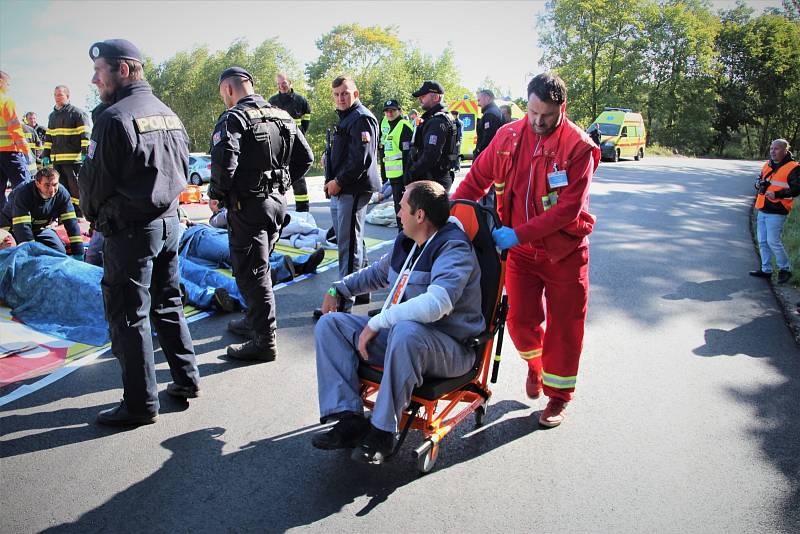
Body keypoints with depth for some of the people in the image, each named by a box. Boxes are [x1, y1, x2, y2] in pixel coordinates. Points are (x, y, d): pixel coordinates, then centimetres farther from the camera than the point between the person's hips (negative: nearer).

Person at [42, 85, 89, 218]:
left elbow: (85, 135, -10)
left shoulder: (77, 113, -3)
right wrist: (46, 155, 19)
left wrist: (85, 153, -18)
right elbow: (48, 137, 25)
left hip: (73, 159, -7)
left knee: (75, 187, -5)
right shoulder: (53, 115, 20)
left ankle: (79, 215, 0)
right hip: (57, 159, 7)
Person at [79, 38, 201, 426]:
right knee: (168, 305, 18)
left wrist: (95, 215, 7)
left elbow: (94, 180, -12)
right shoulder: (168, 114, 10)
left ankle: (141, 404, 10)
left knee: (129, 316, 2)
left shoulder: (115, 117, -16)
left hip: (131, 230, -8)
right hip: (169, 222, 8)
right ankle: (186, 379, 27)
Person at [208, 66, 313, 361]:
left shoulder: (234, 118, -13)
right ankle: (254, 320, 36)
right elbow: (305, 157, 13)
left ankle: (265, 340, 4)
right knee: (259, 266, 21)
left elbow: (224, 162, -27)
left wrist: (217, 194, -9)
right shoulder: (282, 116, 11)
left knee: (251, 272, -1)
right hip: (277, 203, 8)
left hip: (247, 206, -8)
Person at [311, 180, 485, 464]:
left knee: (405, 331, -42)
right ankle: (350, 419, -13)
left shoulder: (454, 249, -18)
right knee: (329, 324, -1)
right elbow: (379, 272, 32)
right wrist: (339, 288, 29)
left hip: (449, 347, -8)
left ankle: (383, 431, -24)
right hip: (396, 335, 9)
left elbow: (436, 304, -35)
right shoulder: (406, 242, 9)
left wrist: (377, 323, -29)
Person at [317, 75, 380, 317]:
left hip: (353, 190, -10)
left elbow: (361, 158, -20)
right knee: (351, 242, 17)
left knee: (349, 245, -8)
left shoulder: (362, 118, -9)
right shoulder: (344, 119, 23)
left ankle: (344, 302, -5)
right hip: (338, 190, 10)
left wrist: (339, 182, -17)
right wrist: (330, 181, 13)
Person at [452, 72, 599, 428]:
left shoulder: (579, 147, -15)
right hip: (520, 250, 3)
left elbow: (569, 208, -22)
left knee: (563, 328, 7)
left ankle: (558, 396, 27)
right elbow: (478, 178, 5)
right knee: (520, 319, 7)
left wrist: (518, 233, -28)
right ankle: (534, 365, 41)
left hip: (564, 251, -3)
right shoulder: (509, 136, -3)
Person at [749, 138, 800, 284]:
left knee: (773, 241, -8)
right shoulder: (767, 165, 14)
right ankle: (765, 269, 21)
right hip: (762, 210, 8)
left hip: (777, 212, -7)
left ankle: (785, 269, 9)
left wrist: (777, 194, -24)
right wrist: (758, 184, 5)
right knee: (762, 241, 10)